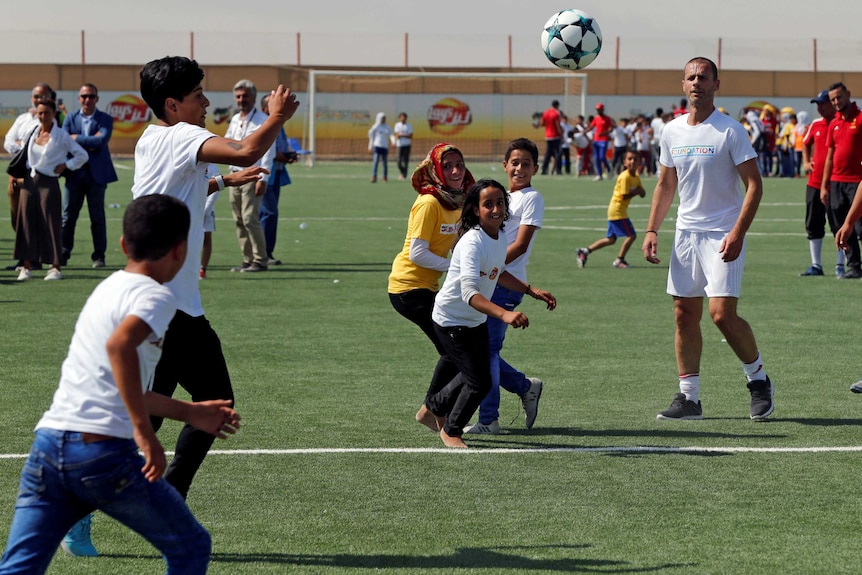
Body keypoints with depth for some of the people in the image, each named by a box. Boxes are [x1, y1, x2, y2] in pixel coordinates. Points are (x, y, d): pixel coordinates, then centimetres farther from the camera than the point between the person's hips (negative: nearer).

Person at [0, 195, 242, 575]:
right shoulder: (156, 296, -3)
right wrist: (144, 430, -24)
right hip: (104, 451, -7)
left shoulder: (108, 289, 24)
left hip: (48, 441, 7)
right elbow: (119, 345, -25)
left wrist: (191, 413, 42)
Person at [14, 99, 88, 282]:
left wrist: (65, 166, -6)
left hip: (49, 183, -5)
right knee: (26, 222, 2)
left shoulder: (61, 136, -5)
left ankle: (55, 267, 3)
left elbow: (82, 155, -1)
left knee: (51, 224, -3)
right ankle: (26, 266, 7)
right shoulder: (33, 133, 7)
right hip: (30, 182, 5)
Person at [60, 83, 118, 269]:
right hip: (74, 173, 2)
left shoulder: (105, 119, 2)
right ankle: (63, 253, 8)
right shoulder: (70, 118, 8)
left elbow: (101, 140, -15)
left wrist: (76, 138, -10)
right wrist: (89, 145, -13)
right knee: (67, 216, 2)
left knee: (97, 217, 3)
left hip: (96, 174, -2)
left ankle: (99, 255, 9)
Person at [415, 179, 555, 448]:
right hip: (451, 320, -9)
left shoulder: (500, 238, -4)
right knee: (480, 382, -7)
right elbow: (470, 292, -44)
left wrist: (532, 291, 11)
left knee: (475, 375, 22)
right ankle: (451, 431, 19)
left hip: (477, 321, 9)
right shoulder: (473, 242, -32)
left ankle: (432, 408, 48)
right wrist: (504, 314, -57)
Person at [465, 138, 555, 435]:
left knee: (486, 350, -8)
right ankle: (526, 387, 23)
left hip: (506, 285, -8)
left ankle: (488, 419, -2)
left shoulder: (532, 199, -4)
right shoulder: (502, 197, 20)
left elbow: (520, 245, -13)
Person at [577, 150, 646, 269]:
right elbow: (624, 196, -21)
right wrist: (636, 192, -10)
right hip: (617, 209, -10)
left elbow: (643, 194, 13)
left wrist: (641, 191, -8)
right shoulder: (625, 177, -17)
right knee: (631, 235, -10)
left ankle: (585, 251, 16)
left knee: (611, 239, 14)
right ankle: (619, 260, -2)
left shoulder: (636, 178, 11)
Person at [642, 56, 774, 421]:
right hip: (686, 233, 6)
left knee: (722, 312, -14)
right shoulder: (672, 131, 8)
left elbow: (754, 185, -10)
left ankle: (758, 379, 7)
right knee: (684, 314, 4)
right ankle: (688, 398, 10)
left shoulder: (730, 131, -9)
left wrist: (738, 233, -20)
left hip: (723, 235, -6)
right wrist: (652, 230, 10)